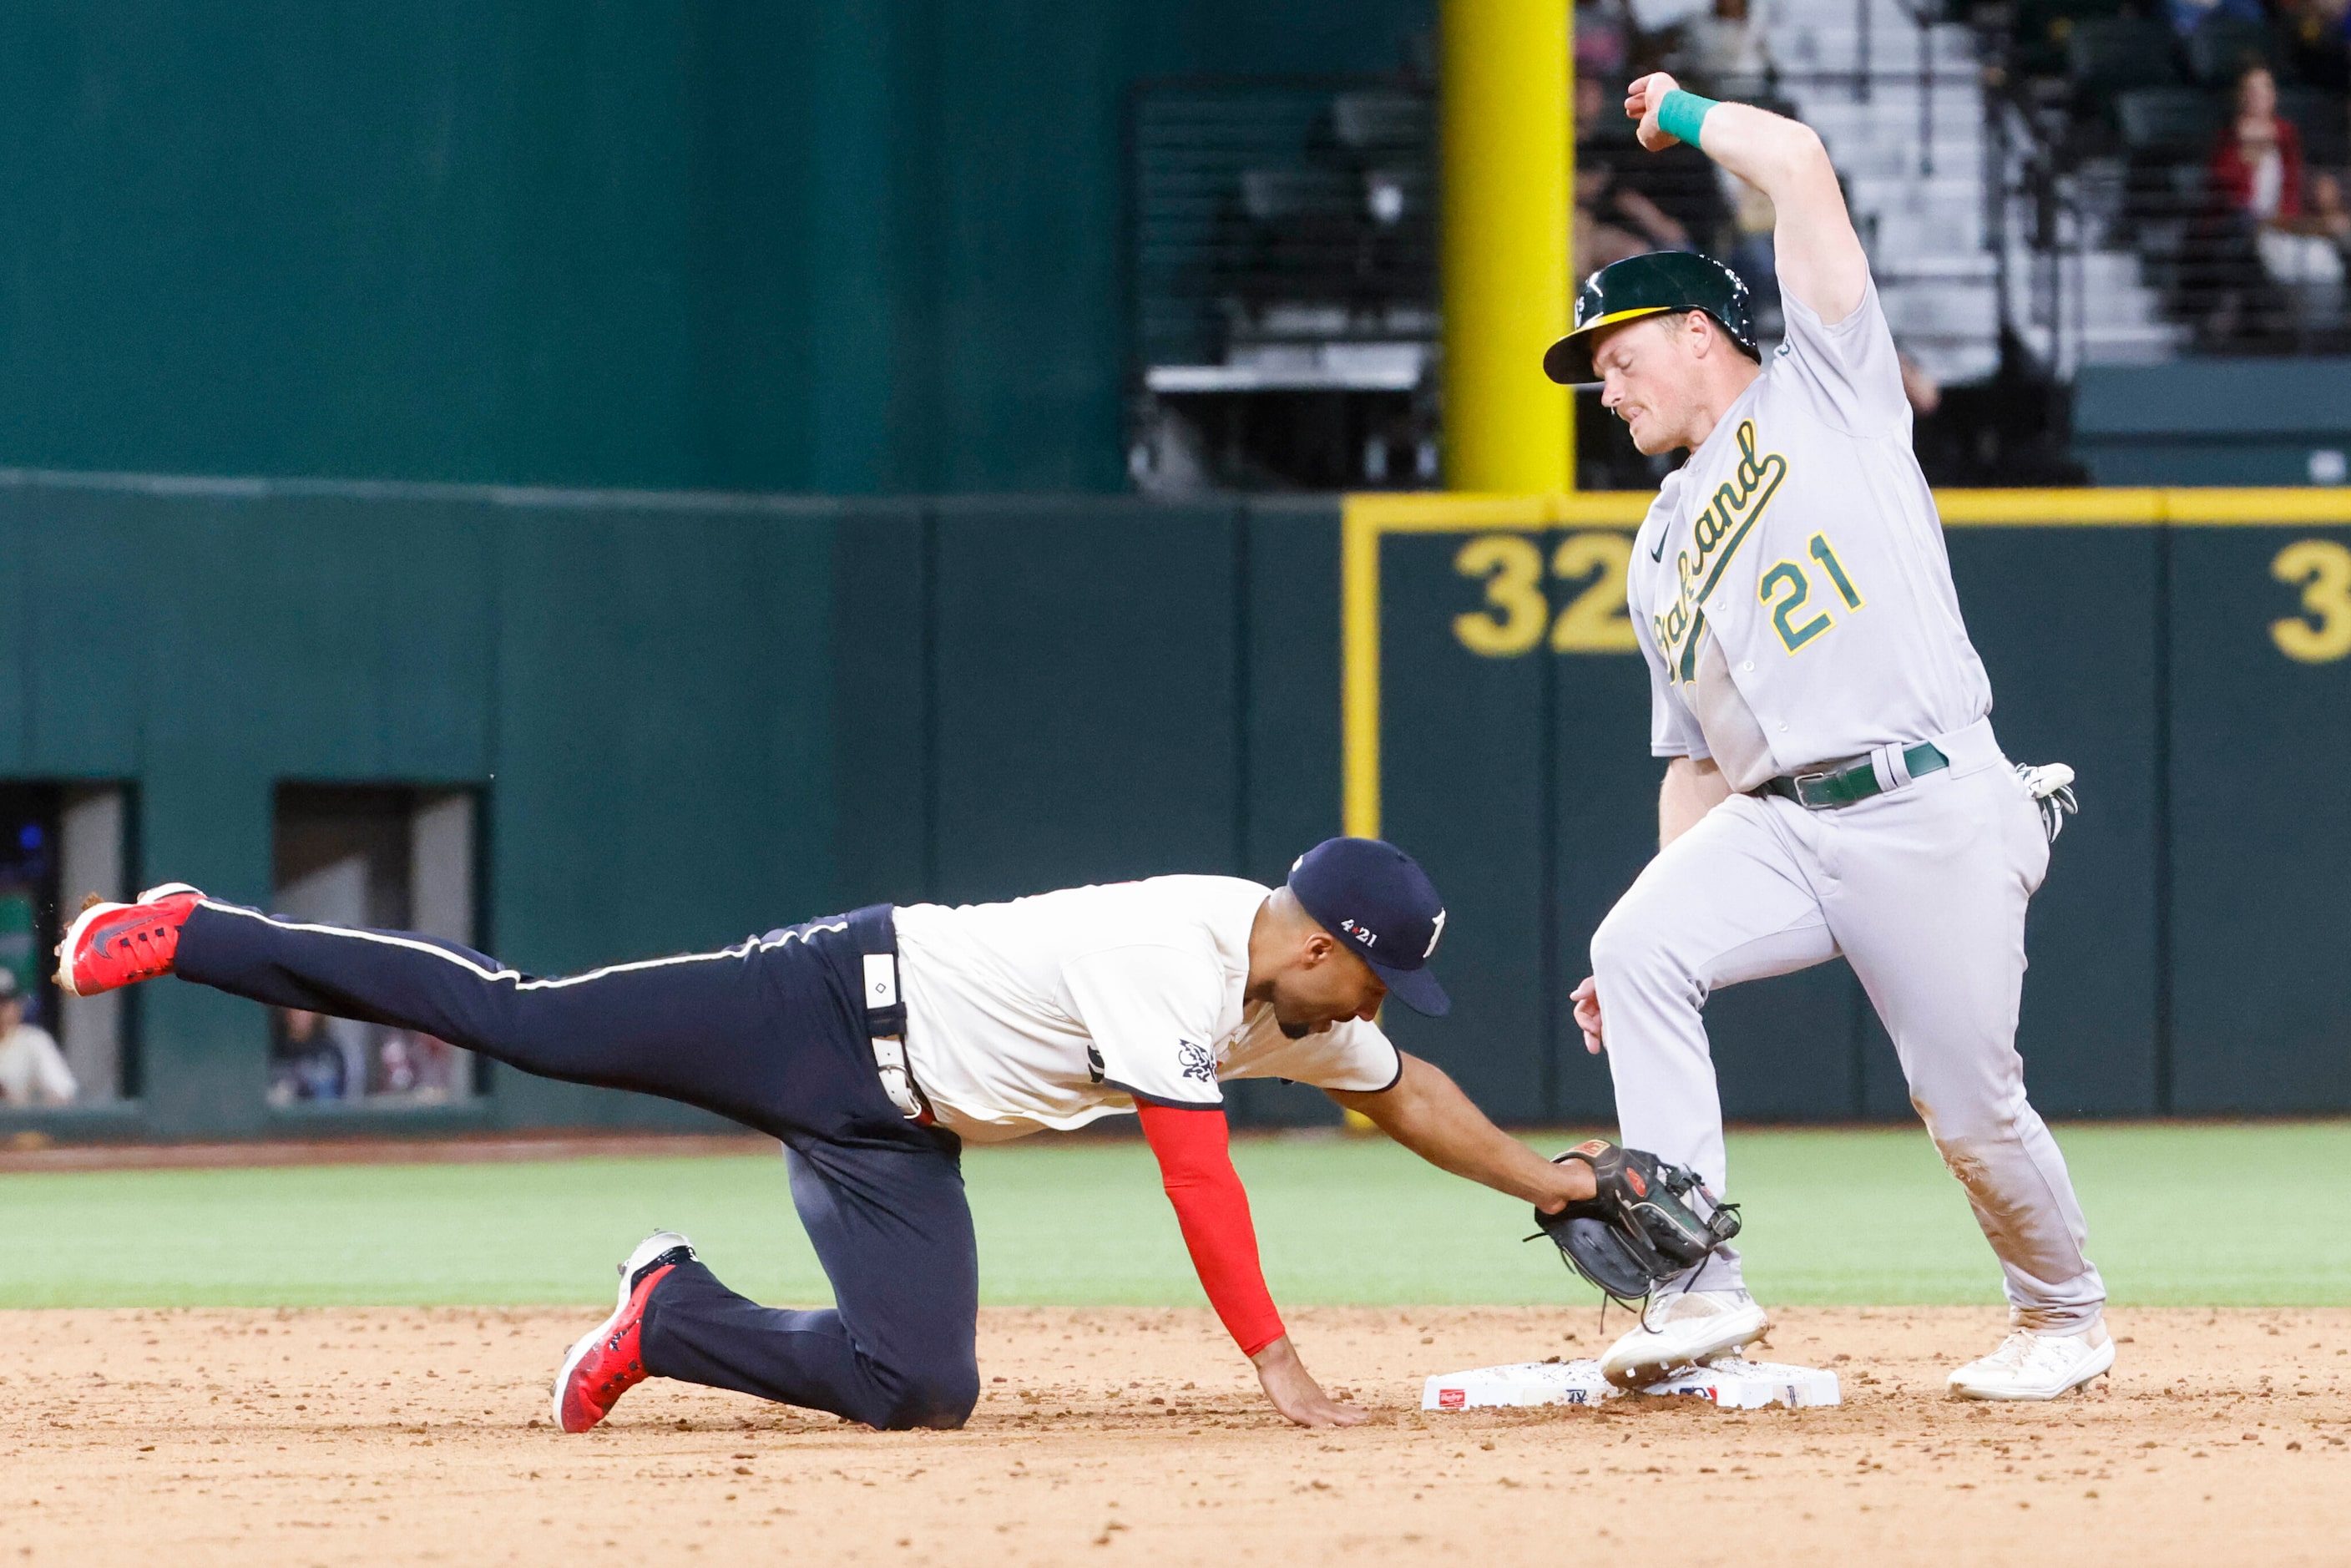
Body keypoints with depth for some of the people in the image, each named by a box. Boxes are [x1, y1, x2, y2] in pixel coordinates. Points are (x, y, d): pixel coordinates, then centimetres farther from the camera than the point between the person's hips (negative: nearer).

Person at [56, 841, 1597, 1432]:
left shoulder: (1299, 1000, 1)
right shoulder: (1175, 956, -26)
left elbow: (1401, 1091, 19)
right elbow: (1197, 1172, -29)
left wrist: (1549, 1180, 15)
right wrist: (1275, 1359, -27)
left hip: (894, 1132, 8)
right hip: (838, 1006, -8)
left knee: (918, 1385, -8)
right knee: (521, 1016, -10)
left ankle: (672, 1314, 13)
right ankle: (191, 934, -2)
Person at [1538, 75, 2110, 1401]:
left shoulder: (1825, 388, 7)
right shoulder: (1662, 553, 24)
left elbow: (1800, 163, -3)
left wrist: (1682, 119, 13)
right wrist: (1659, 915, 13)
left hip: (1934, 812, -5)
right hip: (1780, 830, 5)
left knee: (1971, 1107, -1)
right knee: (1641, 950, -22)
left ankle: (2065, 1314, 28)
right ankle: (1703, 1286, -23)